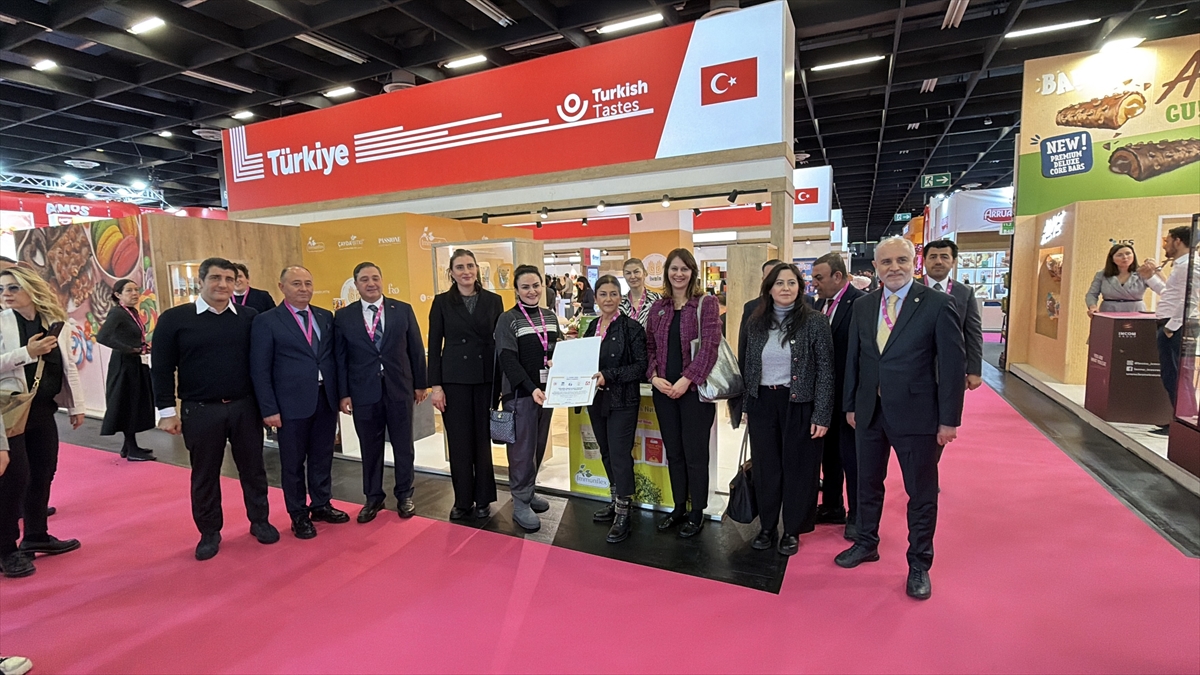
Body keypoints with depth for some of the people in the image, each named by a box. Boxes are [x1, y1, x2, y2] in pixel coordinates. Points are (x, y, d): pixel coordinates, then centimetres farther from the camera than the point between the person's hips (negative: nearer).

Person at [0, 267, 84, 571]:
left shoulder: (56, 323, 3)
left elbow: (68, 366, 7)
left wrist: (76, 406, 9)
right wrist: (26, 352, -22)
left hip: (43, 409, 4)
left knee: (43, 473, 11)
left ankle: (36, 537, 26)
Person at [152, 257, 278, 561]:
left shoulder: (249, 317, 1)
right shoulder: (174, 319, -3)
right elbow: (162, 368, -2)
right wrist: (167, 410, -5)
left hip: (245, 407, 1)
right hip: (200, 411, -1)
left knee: (253, 468, 11)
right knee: (204, 474, 11)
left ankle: (260, 521, 28)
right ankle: (209, 533, 28)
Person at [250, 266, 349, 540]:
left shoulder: (326, 317, 8)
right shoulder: (266, 321, -5)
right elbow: (260, 370, -7)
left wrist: (340, 392, 5)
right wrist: (269, 409, -11)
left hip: (326, 399, 4)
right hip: (292, 403, -4)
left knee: (323, 458, 15)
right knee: (293, 463, 9)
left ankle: (321, 506, 31)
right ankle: (299, 515, 24)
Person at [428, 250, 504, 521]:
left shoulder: (493, 300, 4)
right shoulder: (442, 302, 2)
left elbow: (500, 341, 5)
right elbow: (434, 346, 1)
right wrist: (435, 385, -5)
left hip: (486, 379, 1)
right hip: (454, 380, 0)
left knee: (483, 440, 7)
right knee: (459, 442, 6)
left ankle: (483, 499, 23)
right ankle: (462, 501, 21)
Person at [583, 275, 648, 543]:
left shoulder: (631, 327, -10)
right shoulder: (592, 327, 9)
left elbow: (641, 365, -14)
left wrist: (609, 376, -22)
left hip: (622, 401, -6)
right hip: (597, 400, 7)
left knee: (620, 455, -3)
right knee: (607, 453, 16)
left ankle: (623, 515, 8)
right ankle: (616, 502, 33)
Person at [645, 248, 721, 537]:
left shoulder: (706, 306, -5)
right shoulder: (658, 308, 10)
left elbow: (709, 346, -13)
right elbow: (649, 346, 9)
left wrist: (686, 380, -18)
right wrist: (654, 376, -6)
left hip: (694, 390, -5)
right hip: (664, 391, 5)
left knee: (695, 453, 4)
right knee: (673, 452, 14)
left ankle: (697, 513, 21)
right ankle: (679, 508, 30)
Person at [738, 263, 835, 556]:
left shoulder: (814, 322, -6)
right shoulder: (755, 323, 6)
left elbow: (825, 370, -8)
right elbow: (745, 366, 9)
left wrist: (821, 414, -12)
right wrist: (743, 404, 7)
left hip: (799, 405, -3)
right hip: (762, 404, 3)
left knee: (797, 467, 9)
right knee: (765, 467, 11)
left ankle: (792, 530, 26)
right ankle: (767, 526, 27)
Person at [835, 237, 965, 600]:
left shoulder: (938, 304, -9)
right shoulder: (863, 306, 5)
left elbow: (953, 364, -10)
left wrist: (949, 419, -11)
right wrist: (850, 405, 10)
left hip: (916, 415, -4)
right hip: (870, 413, 4)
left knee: (921, 493, 9)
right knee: (868, 483, 18)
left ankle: (919, 564, 28)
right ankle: (866, 543, 39)